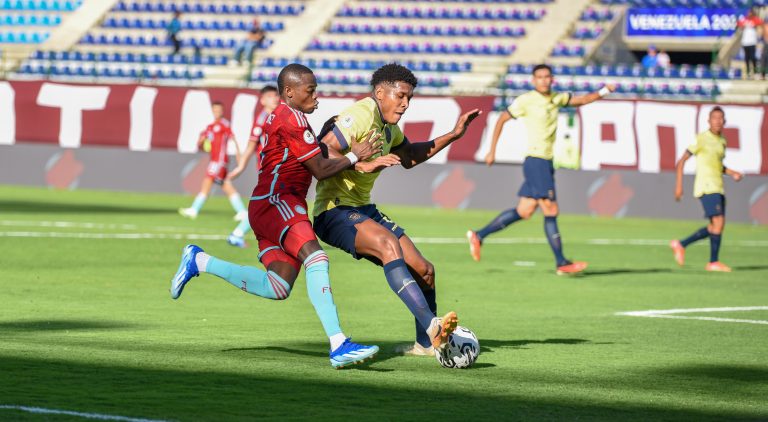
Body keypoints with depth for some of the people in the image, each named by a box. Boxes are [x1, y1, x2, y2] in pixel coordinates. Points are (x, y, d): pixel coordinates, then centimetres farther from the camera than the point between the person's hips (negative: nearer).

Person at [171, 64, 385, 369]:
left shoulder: (280, 116, 23)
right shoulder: (291, 118, -7)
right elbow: (320, 170, -9)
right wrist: (354, 156, 2)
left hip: (265, 207, 10)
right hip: (276, 203, -10)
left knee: (278, 289, 2)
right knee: (315, 257, -28)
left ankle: (198, 261, 12)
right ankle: (338, 346, -43)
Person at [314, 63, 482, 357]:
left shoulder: (389, 126, 15)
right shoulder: (360, 115, -15)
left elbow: (409, 157, 34)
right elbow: (322, 152, -26)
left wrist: (453, 136, 28)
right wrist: (363, 165, -35)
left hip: (364, 209, 10)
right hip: (335, 210, -10)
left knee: (423, 270, 5)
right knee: (389, 243, -36)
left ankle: (426, 343, 25)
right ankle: (431, 326, -48)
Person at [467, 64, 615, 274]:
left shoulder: (557, 98, 13)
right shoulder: (526, 100, -6)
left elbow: (581, 100, 23)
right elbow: (501, 120, 0)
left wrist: (604, 91, 7)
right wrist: (492, 151, -1)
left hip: (547, 163, 8)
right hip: (536, 161, -8)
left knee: (524, 211, 10)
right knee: (551, 211, -9)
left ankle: (479, 235, 19)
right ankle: (561, 263, -5)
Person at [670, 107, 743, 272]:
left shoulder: (722, 141, 15)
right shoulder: (701, 139, -7)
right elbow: (681, 161, -5)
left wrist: (732, 173, 12)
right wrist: (679, 185, -11)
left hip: (717, 188, 8)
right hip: (706, 187, -8)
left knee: (716, 227, 6)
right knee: (718, 222, -16)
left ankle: (681, 245, 18)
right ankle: (714, 262, -9)